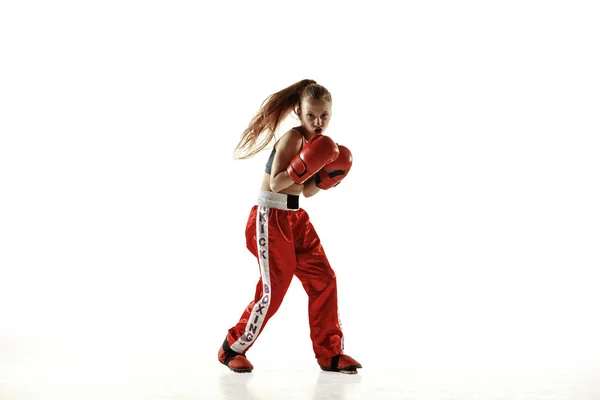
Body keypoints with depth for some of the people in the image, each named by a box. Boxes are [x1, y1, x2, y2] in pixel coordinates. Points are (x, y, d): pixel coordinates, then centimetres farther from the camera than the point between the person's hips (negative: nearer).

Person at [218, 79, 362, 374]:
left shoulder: (319, 143, 8)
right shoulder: (292, 138, -17)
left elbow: (306, 192, 13)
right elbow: (275, 183, -22)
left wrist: (327, 178, -4)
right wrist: (304, 168, -34)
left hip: (296, 218, 9)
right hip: (270, 218, -8)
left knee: (323, 279, 4)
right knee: (273, 289, -6)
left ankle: (330, 354, 14)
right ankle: (232, 348, 14)